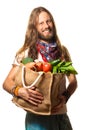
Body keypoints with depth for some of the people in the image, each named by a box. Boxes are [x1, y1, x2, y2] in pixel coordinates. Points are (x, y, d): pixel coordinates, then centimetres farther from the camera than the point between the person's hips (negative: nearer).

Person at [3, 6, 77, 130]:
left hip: (61, 114, 3)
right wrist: (19, 91, -27)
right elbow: (7, 82, -6)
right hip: (37, 116, -3)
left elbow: (73, 81, 4)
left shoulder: (62, 51, 4)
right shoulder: (26, 53, -5)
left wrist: (65, 97, -16)